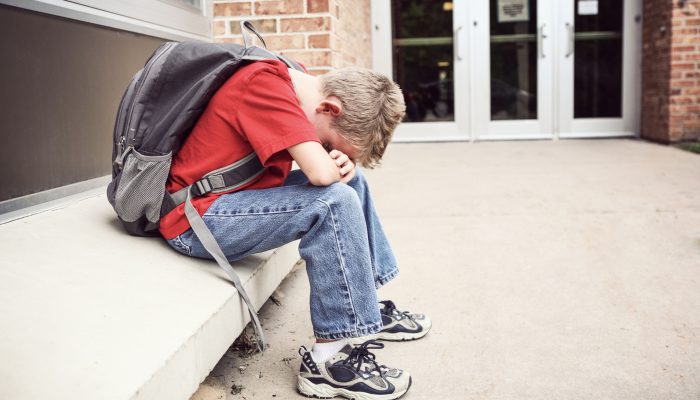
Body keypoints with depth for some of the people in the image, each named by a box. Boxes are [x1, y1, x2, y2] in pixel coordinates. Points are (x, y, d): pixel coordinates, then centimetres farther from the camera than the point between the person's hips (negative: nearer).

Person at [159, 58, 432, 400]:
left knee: (350, 180, 11)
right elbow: (321, 173, -32)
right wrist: (336, 163, -8)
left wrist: (343, 163, -12)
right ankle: (331, 357, -17)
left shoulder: (292, 85, 5)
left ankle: (366, 308, 13)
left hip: (234, 197, 10)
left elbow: (335, 169, 12)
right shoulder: (265, 83, -23)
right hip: (196, 220, -10)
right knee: (335, 201, -24)